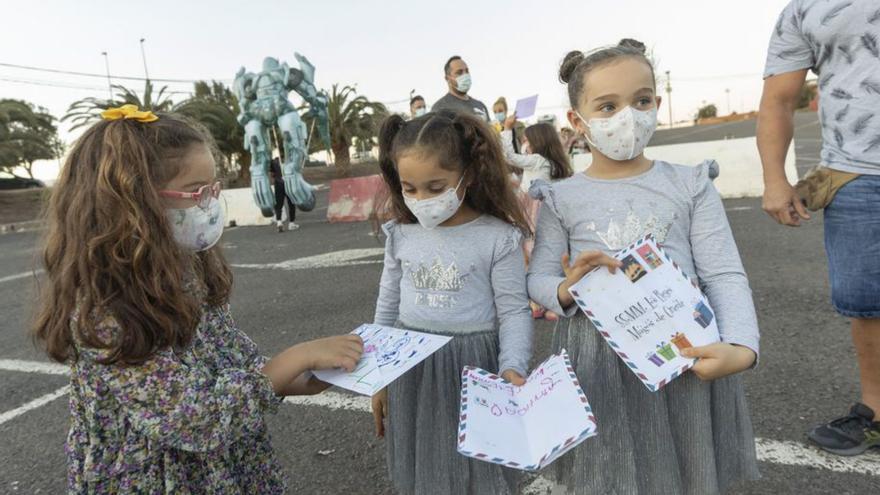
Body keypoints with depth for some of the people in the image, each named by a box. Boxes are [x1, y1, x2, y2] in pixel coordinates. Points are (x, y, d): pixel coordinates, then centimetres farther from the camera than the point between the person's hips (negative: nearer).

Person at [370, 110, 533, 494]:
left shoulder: (498, 238, -12)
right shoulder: (401, 236, 1)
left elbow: (514, 312, -8)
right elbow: (387, 308, 9)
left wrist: (512, 368, -23)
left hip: (473, 371, -3)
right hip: (411, 371, 4)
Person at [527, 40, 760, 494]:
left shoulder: (690, 185, -1)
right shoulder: (562, 199, -1)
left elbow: (724, 275, -4)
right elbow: (538, 278, 0)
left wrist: (740, 346, -19)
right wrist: (565, 292, -22)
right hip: (597, 361, 0)